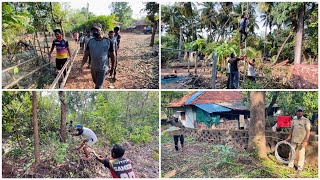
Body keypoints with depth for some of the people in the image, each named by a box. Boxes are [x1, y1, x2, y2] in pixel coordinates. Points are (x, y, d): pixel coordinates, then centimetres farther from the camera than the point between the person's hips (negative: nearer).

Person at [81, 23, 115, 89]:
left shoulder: (108, 41, -13)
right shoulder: (90, 41, -2)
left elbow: (112, 55, -5)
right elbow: (86, 54, 2)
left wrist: (112, 68, 0)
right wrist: (82, 65, -8)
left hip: (103, 69, -5)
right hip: (93, 68, 5)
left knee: (98, 87, -3)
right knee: (96, 83, 22)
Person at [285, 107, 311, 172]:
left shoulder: (306, 120, -7)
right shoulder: (294, 120, 10)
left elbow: (308, 131, -10)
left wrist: (305, 141, -17)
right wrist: (289, 137, 11)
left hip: (301, 141, -5)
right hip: (293, 140, 5)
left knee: (301, 154, 1)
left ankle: (300, 167, 12)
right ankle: (290, 165, 24)